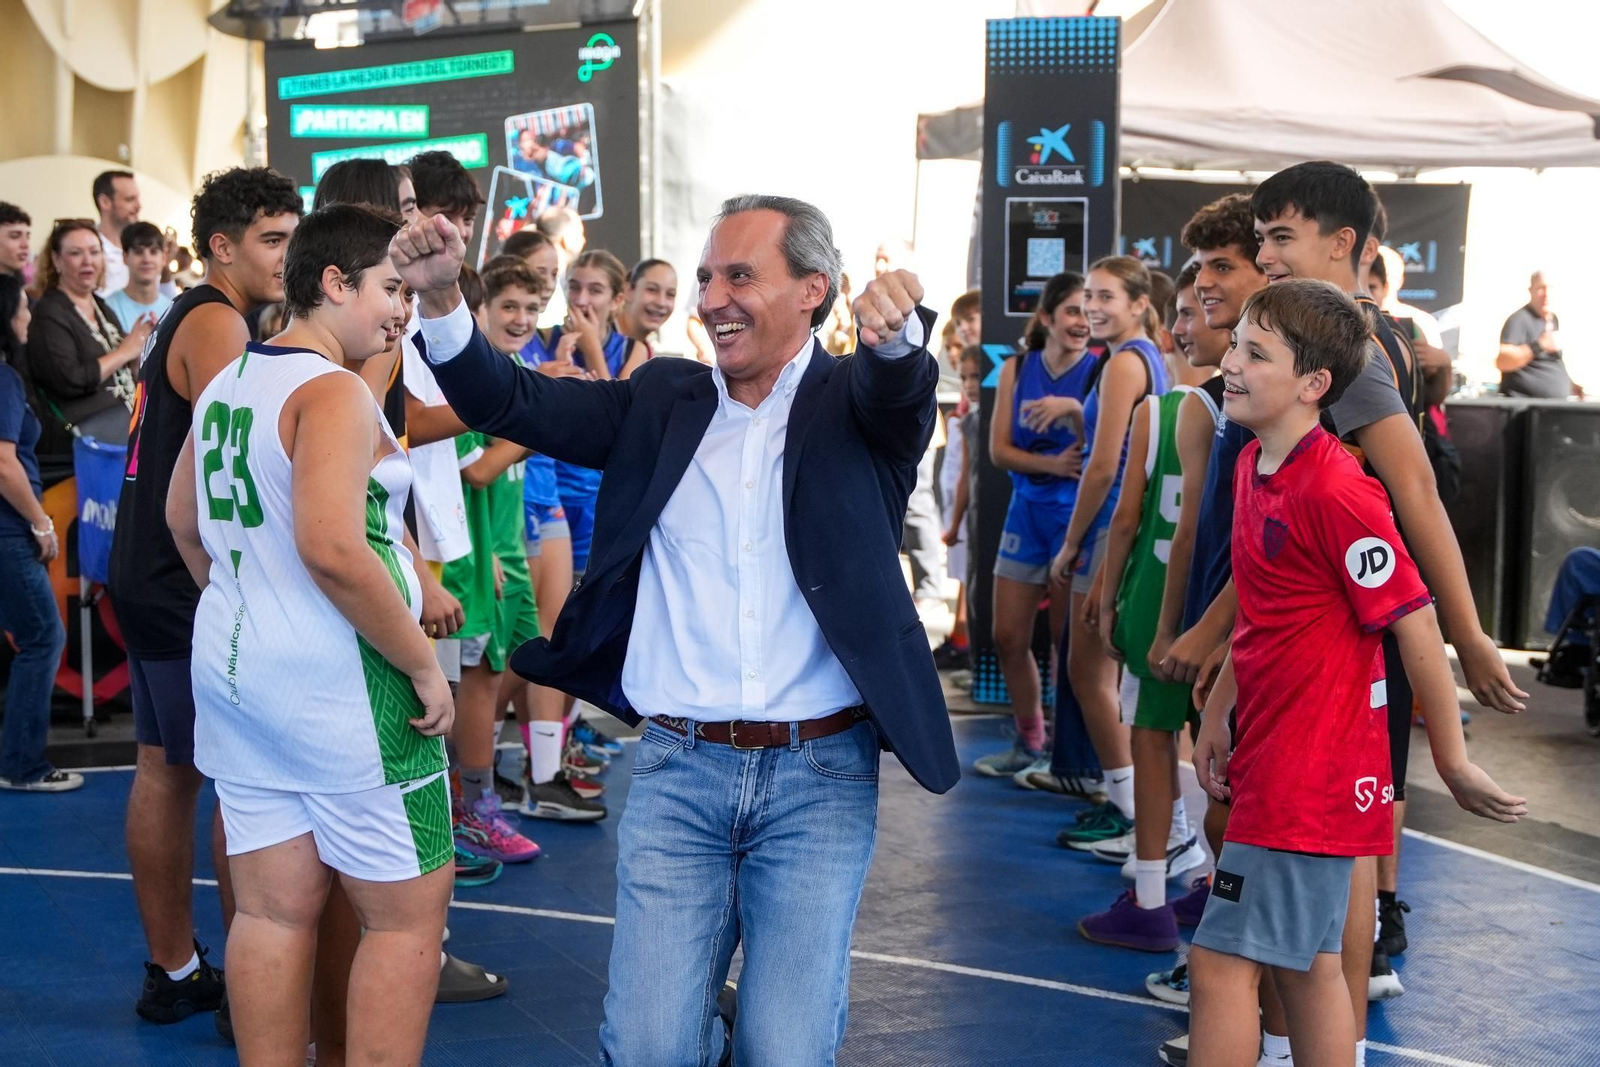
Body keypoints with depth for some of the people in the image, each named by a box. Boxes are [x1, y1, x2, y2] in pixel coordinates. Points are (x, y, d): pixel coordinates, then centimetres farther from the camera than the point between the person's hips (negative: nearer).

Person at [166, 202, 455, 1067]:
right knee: (408, 915, 1)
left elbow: (184, 521, 23)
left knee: (273, 909, 12)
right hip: (340, 682, -9)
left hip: (234, 669, 9)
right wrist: (423, 667, -19)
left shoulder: (225, 384, 12)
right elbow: (333, 549, -26)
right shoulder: (333, 391, -15)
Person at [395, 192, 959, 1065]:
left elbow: (900, 381, -20)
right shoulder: (663, 401, 9)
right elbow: (513, 404, 3)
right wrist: (442, 298, -14)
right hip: (678, 770, 2)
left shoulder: (855, 404, 2)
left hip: (819, 776, -2)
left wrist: (895, 328, -43)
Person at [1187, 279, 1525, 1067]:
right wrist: (1218, 713, 17)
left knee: (1222, 961, -6)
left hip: (1310, 773, -9)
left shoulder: (1336, 491, -20)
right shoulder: (1253, 466, 8)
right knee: (1305, 964, 15)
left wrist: (1453, 764, -12)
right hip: (1271, 760, 9)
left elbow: (1414, 625, -17)